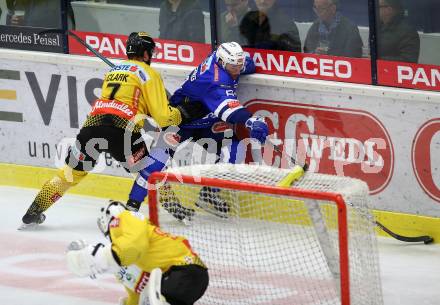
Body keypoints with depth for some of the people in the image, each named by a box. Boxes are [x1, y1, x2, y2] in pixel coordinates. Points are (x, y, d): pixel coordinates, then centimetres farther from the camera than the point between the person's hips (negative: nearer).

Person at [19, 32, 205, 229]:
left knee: (73, 171, 15)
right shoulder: (148, 73, 9)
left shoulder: (113, 70, 28)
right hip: (122, 128, -5)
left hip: (93, 123, 6)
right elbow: (161, 116, 4)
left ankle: (34, 213, 13)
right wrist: (183, 113, 18)